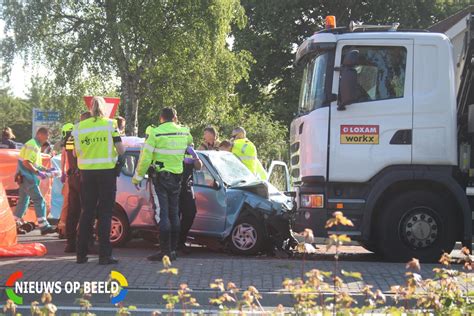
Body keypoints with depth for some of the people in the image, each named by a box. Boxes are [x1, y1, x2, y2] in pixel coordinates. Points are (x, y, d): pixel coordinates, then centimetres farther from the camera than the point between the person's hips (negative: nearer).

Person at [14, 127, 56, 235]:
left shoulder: (36, 146, 18)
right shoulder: (32, 145, -14)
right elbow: (26, 162, -22)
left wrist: (47, 170, 14)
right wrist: (38, 172, -22)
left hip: (25, 177, 10)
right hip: (27, 177, -10)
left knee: (23, 201, 14)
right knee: (39, 200, -11)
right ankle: (43, 226, -12)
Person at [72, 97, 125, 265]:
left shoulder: (79, 127, 3)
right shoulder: (110, 125, -5)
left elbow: (76, 153, 5)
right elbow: (121, 150, -8)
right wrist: (118, 151, 14)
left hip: (86, 173, 3)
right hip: (107, 172, -3)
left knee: (87, 212, 11)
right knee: (105, 213, 1)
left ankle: (81, 254, 13)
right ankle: (104, 255, -2)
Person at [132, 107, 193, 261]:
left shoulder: (156, 133, -11)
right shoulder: (184, 132, 4)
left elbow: (145, 158, -11)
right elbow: (190, 141, 29)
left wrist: (137, 177, -1)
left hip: (161, 176, -5)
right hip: (177, 177, 5)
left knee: (163, 214, -5)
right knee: (174, 213, 12)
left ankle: (165, 251, -7)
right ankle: (173, 249, 14)